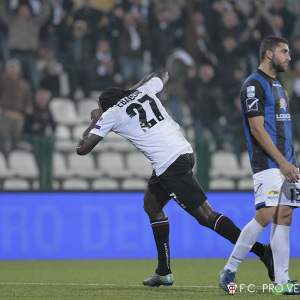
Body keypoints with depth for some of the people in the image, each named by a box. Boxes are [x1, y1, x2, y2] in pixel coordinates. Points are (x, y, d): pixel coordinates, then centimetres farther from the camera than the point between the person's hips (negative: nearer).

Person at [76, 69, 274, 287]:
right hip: (184, 152, 9)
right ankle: (164, 273, 20)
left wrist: (95, 121, 25)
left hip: (170, 164, -9)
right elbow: (162, 74, 40)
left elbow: (82, 148, 8)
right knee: (152, 206, 21)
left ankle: (263, 251, -19)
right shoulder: (144, 91, 17)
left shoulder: (110, 115, 2)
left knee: (206, 215, -10)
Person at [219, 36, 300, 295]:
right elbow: (257, 128, -15)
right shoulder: (254, 84, -8)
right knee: (265, 216, -16)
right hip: (267, 164, -9)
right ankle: (230, 270, -5)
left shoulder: (278, 86, 20)